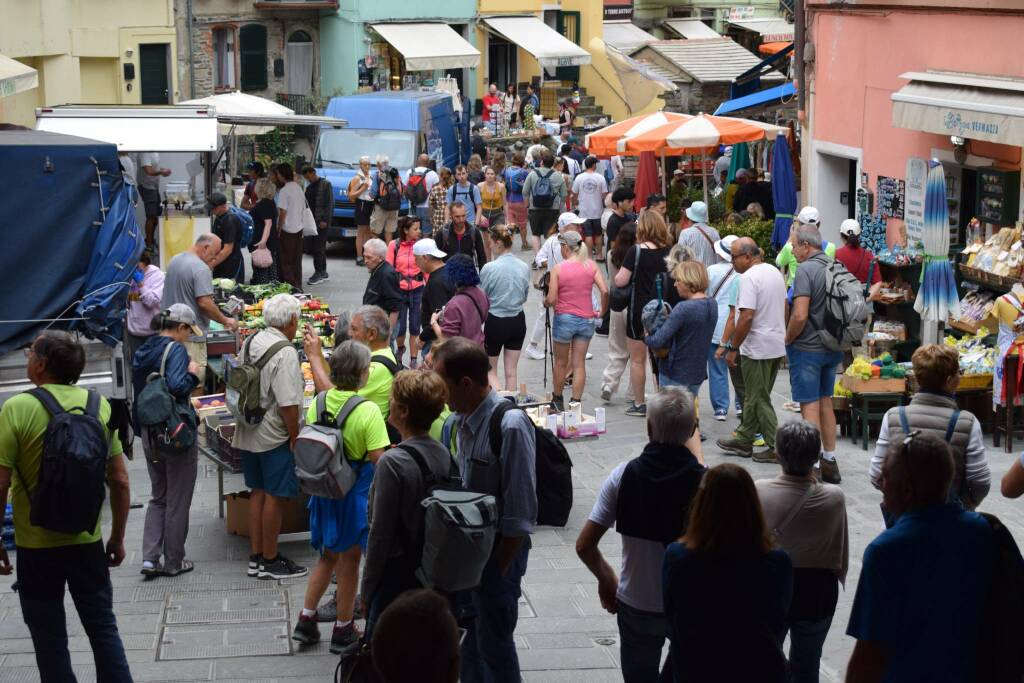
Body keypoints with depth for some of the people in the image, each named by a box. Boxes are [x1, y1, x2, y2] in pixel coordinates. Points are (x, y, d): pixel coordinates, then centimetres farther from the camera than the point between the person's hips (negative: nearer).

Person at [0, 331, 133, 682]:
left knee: (49, 640, 10)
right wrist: (118, 537, 12)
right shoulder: (99, 406, -3)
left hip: (36, 546, -3)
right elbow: (120, 482, 0)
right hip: (87, 541, 3)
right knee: (103, 629, 15)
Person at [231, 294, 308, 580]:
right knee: (275, 497, 1)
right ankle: (270, 561, 9)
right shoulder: (285, 353, -21)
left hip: (249, 432, 9)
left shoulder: (251, 342, 5)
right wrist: (295, 437, -14)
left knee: (258, 492, 16)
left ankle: (256, 557, 23)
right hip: (275, 437, -9)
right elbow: (288, 403, -23)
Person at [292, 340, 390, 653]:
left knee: (328, 556, 22)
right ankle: (343, 631, 20)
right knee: (350, 560, 9)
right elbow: (378, 460, -21)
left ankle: (305, 621, 23)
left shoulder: (319, 403, -6)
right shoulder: (368, 411, -21)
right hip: (356, 493, -5)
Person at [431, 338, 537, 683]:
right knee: (469, 640, 20)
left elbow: (520, 514, -23)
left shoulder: (510, 427, -25)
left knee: (493, 645, 7)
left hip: (499, 550, -7)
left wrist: (497, 570, -17)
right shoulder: (463, 419, -1)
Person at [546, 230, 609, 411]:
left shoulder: (558, 268, -9)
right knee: (579, 364, 8)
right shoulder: (591, 266, -1)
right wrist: (602, 312, 6)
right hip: (586, 319, 2)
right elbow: (605, 291, -8)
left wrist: (545, 301, 11)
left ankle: (557, 400, 27)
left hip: (564, 318, -2)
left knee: (560, 362, 14)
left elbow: (551, 300, -12)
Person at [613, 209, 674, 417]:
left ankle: (639, 404, 15)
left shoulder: (636, 251, -16)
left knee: (637, 360, 9)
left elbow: (620, 281, -15)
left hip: (639, 311, -4)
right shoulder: (669, 251, -2)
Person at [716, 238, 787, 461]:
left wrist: (733, 348, -16)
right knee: (754, 396, 17)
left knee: (758, 400, 0)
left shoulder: (748, 277, -18)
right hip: (778, 346, 9)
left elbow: (747, 317, -23)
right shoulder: (775, 272, 11)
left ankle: (776, 448, 0)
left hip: (757, 348, -9)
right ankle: (744, 440, 25)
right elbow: (784, 309, 18)